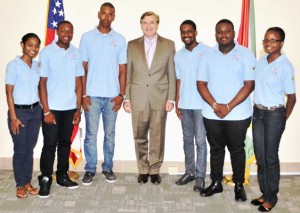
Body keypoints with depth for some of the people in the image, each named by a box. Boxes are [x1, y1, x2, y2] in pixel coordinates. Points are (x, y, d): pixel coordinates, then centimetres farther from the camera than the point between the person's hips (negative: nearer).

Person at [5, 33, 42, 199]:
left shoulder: (37, 65, 6)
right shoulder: (13, 65, -9)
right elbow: (9, 93, -10)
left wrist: (41, 109, 5)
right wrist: (13, 117, -13)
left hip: (35, 111, 5)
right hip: (19, 111, -5)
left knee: (30, 149, 11)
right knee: (20, 150, 5)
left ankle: (28, 182, 23)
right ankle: (20, 185, 18)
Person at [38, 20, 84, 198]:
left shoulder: (76, 53, 4)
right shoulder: (47, 52, -5)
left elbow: (78, 82, 6)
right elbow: (42, 83, -6)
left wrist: (78, 109, 3)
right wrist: (46, 111, -11)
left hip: (70, 108, 3)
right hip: (52, 108, -3)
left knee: (65, 143, 12)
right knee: (50, 145, 2)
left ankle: (62, 176, 25)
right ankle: (45, 179, 14)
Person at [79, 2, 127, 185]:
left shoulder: (120, 39, 5)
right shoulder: (87, 37, 3)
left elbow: (122, 70, 5)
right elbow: (83, 68, 2)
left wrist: (121, 95, -2)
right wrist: (83, 94, -4)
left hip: (112, 96, 1)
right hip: (92, 95, -1)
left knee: (110, 134, 9)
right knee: (91, 134, 4)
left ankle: (108, 168, 22)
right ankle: (90, 169, 16)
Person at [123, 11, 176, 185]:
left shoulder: (169, 45, 3)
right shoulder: (132, 45, 7)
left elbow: (172, 74, 2)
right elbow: (128, 73, 6)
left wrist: (171, 98, -3)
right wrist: (126, 98, 1)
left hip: (160, 98, -1)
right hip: (138, 98, 1)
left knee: (157, 137, 6)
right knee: (140, 137, 8)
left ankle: (155, 170, 21)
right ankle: (143, 170, 23)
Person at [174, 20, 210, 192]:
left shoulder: (207, 51, -6)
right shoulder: (179, 55, 10)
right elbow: (179, 80, 12)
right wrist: (177, 103, 8)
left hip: (201, 104, -5)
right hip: (184, 105, 5)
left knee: (200, 141, -1)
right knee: (187, 139, 12)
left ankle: (200, 176, 9)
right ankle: (190, 171, 24)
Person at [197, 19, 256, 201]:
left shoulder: (245, 54, -4)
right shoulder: (208, 55, 4)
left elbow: (249, 85, -8)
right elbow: (201, 83, 2)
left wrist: (228, 107, -14)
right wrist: (215, 105, -11)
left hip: (238, 114, -2)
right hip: (212, 114, 3)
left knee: (237, 150, 9)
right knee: (216, 149, 14)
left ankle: (239, 185, 25)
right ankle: (216, 183, 29)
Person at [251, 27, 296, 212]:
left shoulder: (285, 66, -12)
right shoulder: (261, 61, 5)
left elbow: (292, 97, -7)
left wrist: (283, 119, 0)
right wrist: (256, 110, 5)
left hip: (274, 115, -6)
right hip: (257, 112, 6)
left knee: (270, 157, 4)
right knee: (260, 157, 12)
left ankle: (272, 197, 21)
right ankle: (265, 193, 27)